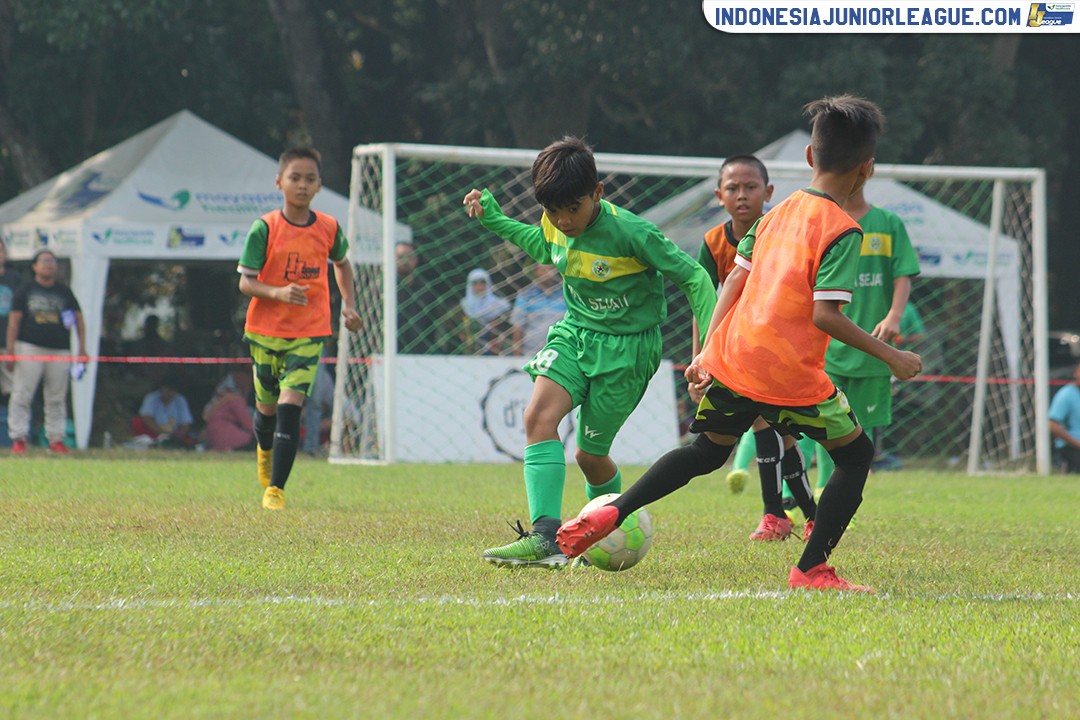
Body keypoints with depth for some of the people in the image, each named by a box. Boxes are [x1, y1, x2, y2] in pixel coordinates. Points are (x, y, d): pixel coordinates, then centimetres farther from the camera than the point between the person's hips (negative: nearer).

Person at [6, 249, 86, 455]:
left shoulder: (64, 291, 14)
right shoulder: (25, 289, 6)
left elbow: (78, 318, 14)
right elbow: (14, 321, 2)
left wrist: (82, 347, 2)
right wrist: (10, 350, -7)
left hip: (60, 351, 2)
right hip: (30, 349, -2)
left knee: (57, 398, 3)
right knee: (21, 395, -8)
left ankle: (56, 438, 7)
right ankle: (19, 438, -6)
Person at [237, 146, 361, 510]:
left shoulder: (329, 229, -1)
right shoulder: (264, 228, -9)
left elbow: (342, 263, 20)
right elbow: (245, 282, -9)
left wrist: (348, 303, 10)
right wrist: (277, 293, -27)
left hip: (309, 333, 0)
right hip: (265, 330, 0)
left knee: (290, 405, -14)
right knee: (267, 405, 13)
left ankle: (275, 489, -10)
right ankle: (265, 450, 50)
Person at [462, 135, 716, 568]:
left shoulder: (629, 232, -24)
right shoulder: (555, 225, -5)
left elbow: (693, 277, -16)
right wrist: (494, 220, 11)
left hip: (626, 347, -5)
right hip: (575, 333, 5)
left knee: (590, 454, 1)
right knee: (539, 417, -21)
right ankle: (545, 539, -27)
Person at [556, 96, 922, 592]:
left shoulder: (779, 213, 13)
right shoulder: (842, 231, -10)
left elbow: (735, 280, 12)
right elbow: (824, 314, -17)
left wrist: (706, 351, 14)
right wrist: (890, 355, -9)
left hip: (730, 360, 7)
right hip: (791, 374, -7)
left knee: (707, 452, 26)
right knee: (856, 455, 11)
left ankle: (609, 513, 12)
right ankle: (811, 569, 3)